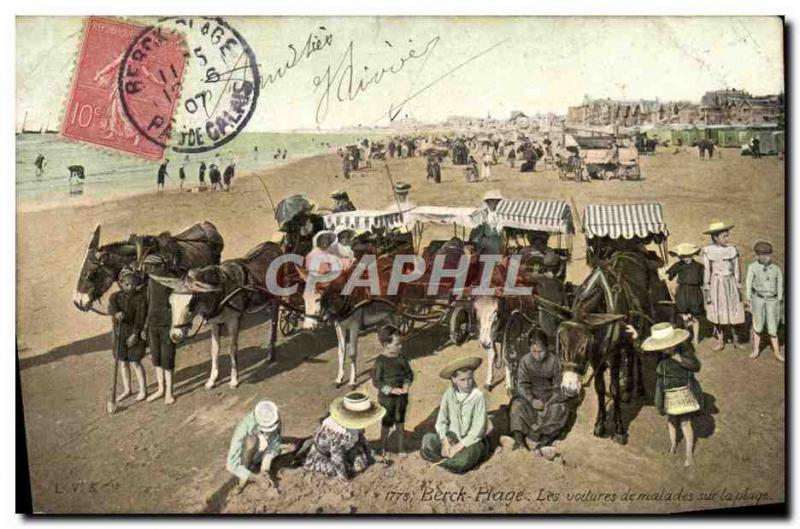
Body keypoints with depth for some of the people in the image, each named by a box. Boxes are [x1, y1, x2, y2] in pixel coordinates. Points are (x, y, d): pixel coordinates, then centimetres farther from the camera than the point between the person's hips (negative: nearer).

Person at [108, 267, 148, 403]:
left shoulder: (140, 298, -10)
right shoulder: (115, 296, -1)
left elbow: (140, 317, -16)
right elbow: (111, 308, -21)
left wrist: (135, 334, -24)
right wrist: (116, 313, -43)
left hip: (133, 334, -4)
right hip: (118, 334, 4)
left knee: (135, 362, -1)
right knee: (122, 362, 14)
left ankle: (143, 390, 13)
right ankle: (126, 389, 29)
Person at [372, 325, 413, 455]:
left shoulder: (401, 358, -3)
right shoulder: (380, 361, -19)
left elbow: (409, 373, 5)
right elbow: (376, 381, -18)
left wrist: (407, 384, -14)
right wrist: (391, 390, -25)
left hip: (401, 396, 5)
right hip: (386, 397, -5)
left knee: (400, 422, 17)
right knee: (387, 423, 11)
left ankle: (401, 448, 33)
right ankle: (383, 448, 30)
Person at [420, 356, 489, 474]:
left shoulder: (478, 396, -17)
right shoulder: (449, 394, -5)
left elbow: (478, 429, -16)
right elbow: (441, 421, -1)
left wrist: (459, 446, -19)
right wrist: (445, 441, -16)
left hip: (472, 440, -3)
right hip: (452, 437, 3)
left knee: (462, 462, -34)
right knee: (428, 439, -24)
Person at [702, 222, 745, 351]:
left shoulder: (732, 250, -5)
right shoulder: (707, 251, -7)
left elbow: (737, 271, 1)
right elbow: (706, 272, -3)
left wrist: (739, 289, 1)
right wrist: (706, 291, -4)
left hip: (730, 284, 0)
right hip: (716, 285, 0)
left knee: (733, 313, 3)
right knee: (718, 314, 8)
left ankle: (735, 337, 23)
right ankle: (720, 342, 19)